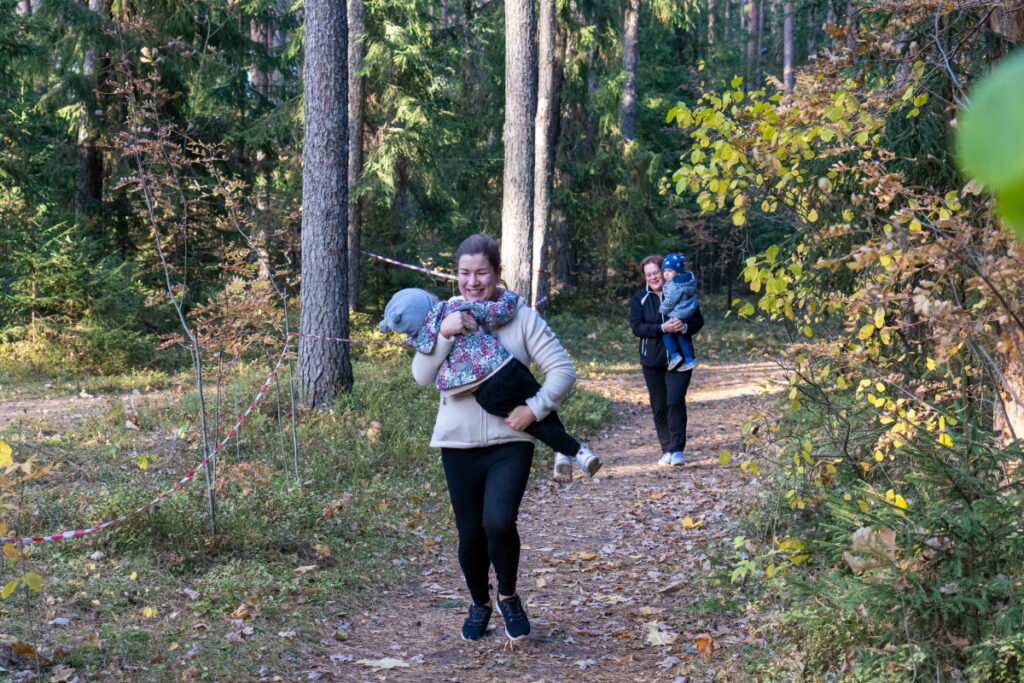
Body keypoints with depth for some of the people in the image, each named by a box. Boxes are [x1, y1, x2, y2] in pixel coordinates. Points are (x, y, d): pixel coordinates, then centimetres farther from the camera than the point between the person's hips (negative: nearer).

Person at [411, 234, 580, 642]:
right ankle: (479, 604, 35)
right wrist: (444, 334, -18)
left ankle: (508, 595, 8)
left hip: (510, 442, -2)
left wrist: (536, 408, -17)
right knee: (470, 533, 7)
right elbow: (423, 376, -4)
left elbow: (563, 370, -4)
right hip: (459, 444, 2)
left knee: (499, 522, -21)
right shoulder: (446, 315, 3)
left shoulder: (521, 318, -4)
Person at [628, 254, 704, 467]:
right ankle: (666, 450, 17)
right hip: (652, 361, 2)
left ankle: (677, 450, -12)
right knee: (659, 406, 7)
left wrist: (685, 326, -21)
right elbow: (636, 326, -8)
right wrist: (662, 328, -21)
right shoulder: (640, 298, 3)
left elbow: (698, 320, 2)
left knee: (675, 401, -14)